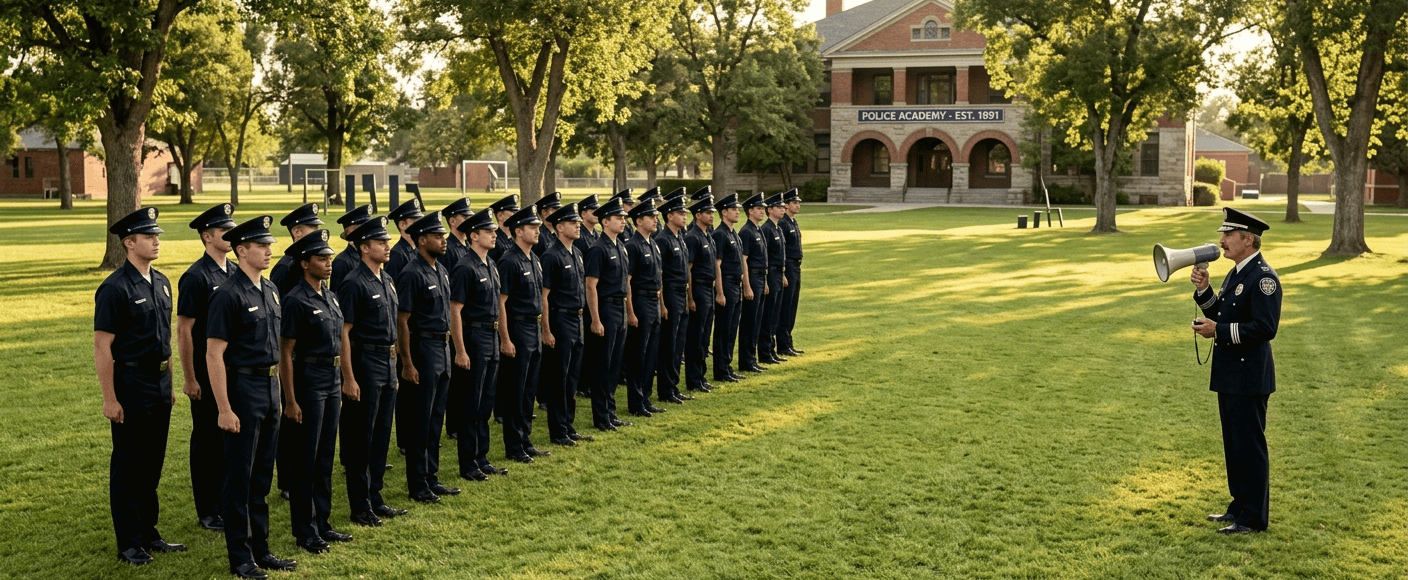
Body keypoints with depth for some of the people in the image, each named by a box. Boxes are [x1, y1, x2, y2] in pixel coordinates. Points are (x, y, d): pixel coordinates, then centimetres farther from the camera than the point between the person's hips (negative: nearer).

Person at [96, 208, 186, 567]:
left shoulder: (161, 283, 10)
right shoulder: (115, 288, -14)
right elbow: (102, 348, -14)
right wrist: (110, 399, -16)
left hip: (159, 385, 7)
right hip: (131, 385, -7)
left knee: (153, 463, 14)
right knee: (128, 466, 2)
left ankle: (149, 533, 25)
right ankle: (129, 544, 10)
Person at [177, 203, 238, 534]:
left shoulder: (236, 273, 9)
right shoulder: (196, 277, -13)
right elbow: (184, 331, -13)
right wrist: (190, 379, -14)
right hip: (207, 374, -6)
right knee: (207, 440, 3)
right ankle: (207, 512, 12)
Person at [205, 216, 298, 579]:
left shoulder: (270, 291, 10)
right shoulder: (228, 296, -14)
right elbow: (214, 355, -16)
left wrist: (280, 390, 14)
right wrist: (224, 409, -18)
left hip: (271, 386, 8)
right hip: (243, 387, -8)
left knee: (262, 475, 14)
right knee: (239, 477, 1)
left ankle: (260, 549, 23)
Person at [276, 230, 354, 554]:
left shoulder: (330, 297, 11)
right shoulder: (296, 301, -13)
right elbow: (285, 353, -14)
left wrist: (348, 380, 15)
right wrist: (290, 400, -16)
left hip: (333, 382, 8)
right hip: (308, 383, -8)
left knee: (325, 457, 14)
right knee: (305, 460, 1)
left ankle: (322, 524, 23)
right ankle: (305, 531, 9)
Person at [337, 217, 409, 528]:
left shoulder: (386, 280, 12)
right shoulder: (354, 284, -14)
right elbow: (343, 333, -15)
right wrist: (348, 378, -18)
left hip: (388, 362, 8)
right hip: (365, 364, -8)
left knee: (381, 435, 13)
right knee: (360, 438, 0)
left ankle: (375, 499, 23)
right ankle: (360, 507, 7)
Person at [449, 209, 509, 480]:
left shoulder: (491, 267, 12)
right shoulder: (465, 268, -15)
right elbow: (455, 311, -17)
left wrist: (497, 336, 16)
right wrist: (460, 351, -20)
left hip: (492, 338, 9)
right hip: (473, 338, -8)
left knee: (486, 403, 13)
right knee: (470, 404, -1)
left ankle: (482, 459, 22)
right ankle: (468, 465, 6)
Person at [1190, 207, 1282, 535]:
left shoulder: (1263, 277, -17)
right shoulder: (1235, 274, 14)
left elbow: (1265, 328, -22)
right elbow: (1221, 315, 19)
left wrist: (1219, 331, -22)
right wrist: (1203, 290, 5)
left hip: (1249, 378, -10)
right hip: (1230, 375, 10)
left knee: (1250, 446, -2)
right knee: (1234, 444, 17)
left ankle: (1253, 518, 6)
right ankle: (1240, 506, 28)